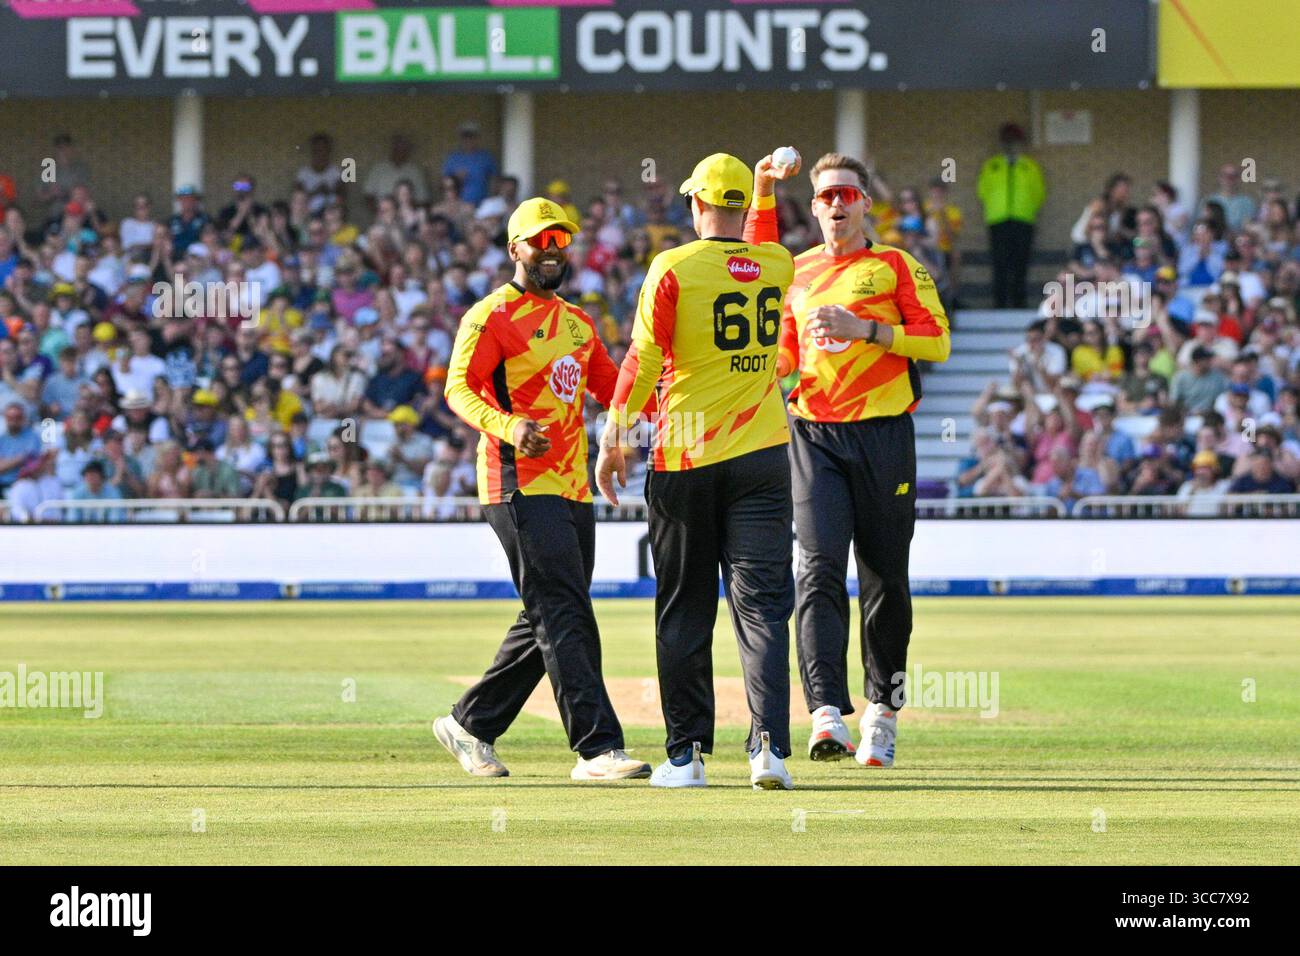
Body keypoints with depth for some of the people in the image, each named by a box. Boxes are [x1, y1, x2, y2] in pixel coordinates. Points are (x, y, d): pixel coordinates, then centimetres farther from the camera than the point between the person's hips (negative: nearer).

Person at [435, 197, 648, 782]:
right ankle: (597, 747, -20)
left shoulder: (577, 322, 22)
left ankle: (471, 724, 22)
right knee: (565, 618, -15)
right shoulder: (492, 316, -3)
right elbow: (459, 388, -12)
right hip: (521, 487, -9)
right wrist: (507, 426, -31)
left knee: (549, 623, 10)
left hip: (574, 490, 9)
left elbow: (610, 386, 26)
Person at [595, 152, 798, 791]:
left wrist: (614, 440, -4)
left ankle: (685, 755, 8)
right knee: (761, 606, -1)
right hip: (761, 458, 2)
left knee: (685, 610, 7)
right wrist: (765, 191, 41)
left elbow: (643, 359, -10)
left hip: (684, 460, -2)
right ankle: (769, 745, -16)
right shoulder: (776, 266, 5)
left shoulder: (675, 267, -7)